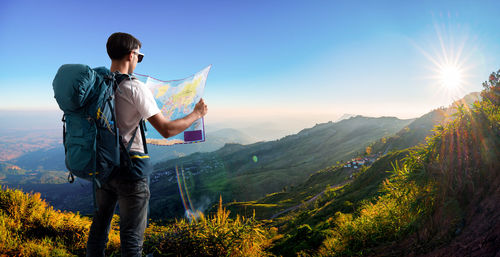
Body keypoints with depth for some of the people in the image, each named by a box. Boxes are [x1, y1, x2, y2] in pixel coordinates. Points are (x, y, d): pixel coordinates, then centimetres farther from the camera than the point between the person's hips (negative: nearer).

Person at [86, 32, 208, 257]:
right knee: (132, 234, 6)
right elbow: (166, 130, -18)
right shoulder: (135, 88, -16)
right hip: (130, 166, -7)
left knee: (100, 224, 22)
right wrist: (196, 114, -3)